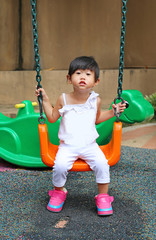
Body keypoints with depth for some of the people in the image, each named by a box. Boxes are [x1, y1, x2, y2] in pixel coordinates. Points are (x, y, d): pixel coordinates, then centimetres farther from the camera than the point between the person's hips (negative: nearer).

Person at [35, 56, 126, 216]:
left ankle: (103, 196, -2)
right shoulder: (63, 99, 0)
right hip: (67, 146, -1)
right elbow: (52, 117, 12)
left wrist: (112, 112, 9)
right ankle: (58, 192, 6)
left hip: (89, 145, 1)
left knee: (101, 163, -24)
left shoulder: (96, 100, 3)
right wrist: (45, 100, 5)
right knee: (60, 165, -26)